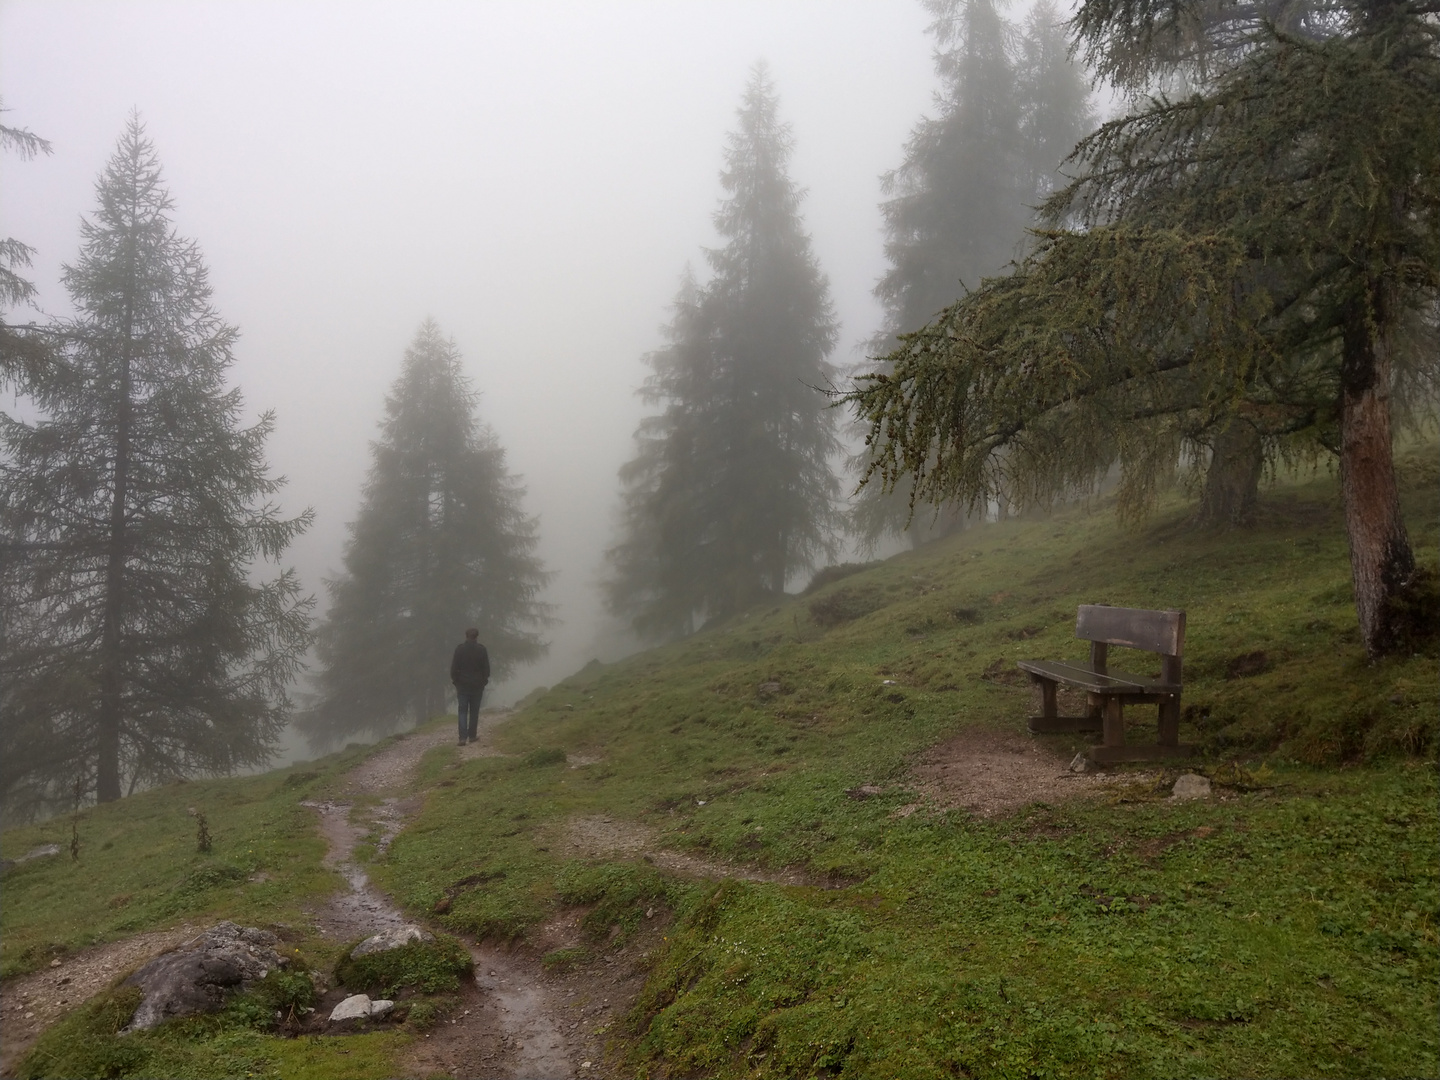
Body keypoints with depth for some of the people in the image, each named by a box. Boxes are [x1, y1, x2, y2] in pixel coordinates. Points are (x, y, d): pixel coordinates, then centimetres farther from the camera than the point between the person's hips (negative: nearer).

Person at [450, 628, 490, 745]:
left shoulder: (459, 648, -7)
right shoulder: (481, 649, -7)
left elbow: (454, 667, -6)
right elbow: (486, 668, -3)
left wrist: (454, 680, 7)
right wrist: (484, 681, 11)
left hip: (462, 685, 0)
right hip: (477, 686, 0)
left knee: (462, 711, 3)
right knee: (474, 711, 11)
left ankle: (463, 737, -8)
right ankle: (472, 736, 14)